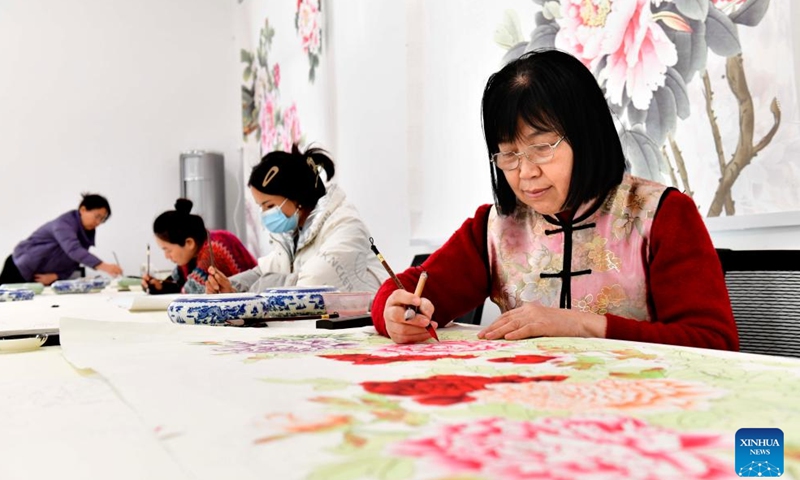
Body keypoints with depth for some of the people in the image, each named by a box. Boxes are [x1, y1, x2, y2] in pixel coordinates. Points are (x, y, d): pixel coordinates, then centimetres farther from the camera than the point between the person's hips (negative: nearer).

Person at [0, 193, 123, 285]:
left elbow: (72, 265, 1)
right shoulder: (65, 223, -26)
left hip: (39, 279, 7)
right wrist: (102, 266, -58)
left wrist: (54, 276, -20)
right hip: (20, 269, -7)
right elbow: (73, 249, -45)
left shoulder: (87, 233, -1)